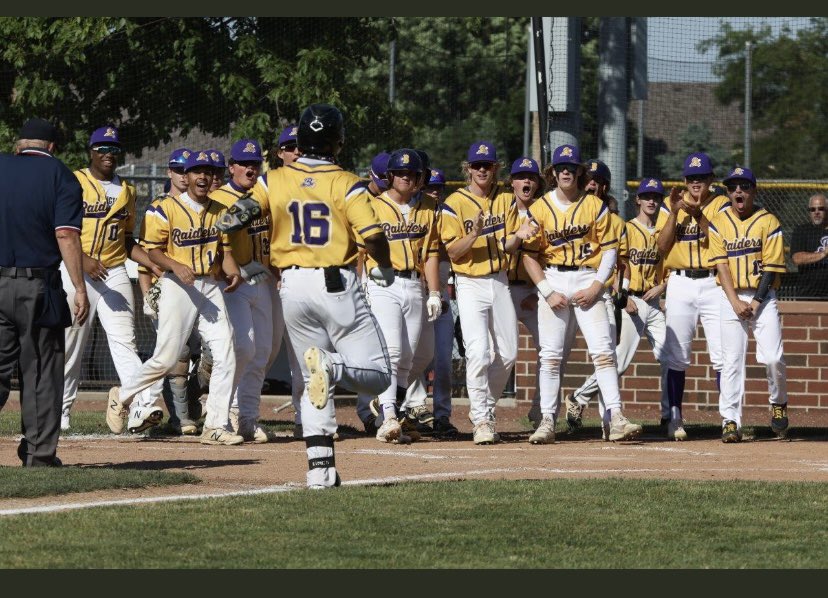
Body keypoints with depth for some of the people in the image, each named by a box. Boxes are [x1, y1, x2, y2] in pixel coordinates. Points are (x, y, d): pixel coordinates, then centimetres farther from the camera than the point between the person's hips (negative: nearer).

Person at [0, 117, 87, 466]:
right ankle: (39, 452, 7)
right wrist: (80, 288, -12)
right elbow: (66, 235, -10)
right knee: (41, 372, 6)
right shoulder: (60, 176, 0)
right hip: (39, 287, -2)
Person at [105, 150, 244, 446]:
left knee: (225, 354, -5)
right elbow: (153, 250, -6)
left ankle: (216, 426, -1)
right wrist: (176, 267, -23)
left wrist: (233, 272, -7)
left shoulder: (220, 211, 11)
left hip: (211, 286, 5)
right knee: (166, 357, -7)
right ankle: (121, 397, 17)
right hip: (178, 287, -5)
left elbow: (225, 250, 14)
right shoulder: (166, 209, -6)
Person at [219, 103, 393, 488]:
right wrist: (384, 268, 6)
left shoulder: (274, 180, 6)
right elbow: (373, 236, -13)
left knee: (313, 382, 13)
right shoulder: (347, 184, -4)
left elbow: (237, 216, -2)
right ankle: (334, 367, -32)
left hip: (293, 287, 4)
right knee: (378, 376, 0)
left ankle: (319, 466, 0)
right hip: (337, 285, -4)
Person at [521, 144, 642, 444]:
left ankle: (614, 418, -15)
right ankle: (547, 421, 2)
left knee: (603, 349, -11)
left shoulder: (595, 206, 2)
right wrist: (548, 291, -8)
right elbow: (529, 255, 3)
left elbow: (610, 250, 2)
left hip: (588, 280, -1)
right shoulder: (539, 209, 3)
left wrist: (595, 288, -9)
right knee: (551, 354, -1)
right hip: (552, 280, 1)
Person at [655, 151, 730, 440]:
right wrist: (674, 212, -8)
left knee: (722, 354, -7)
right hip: (680, 284, 2)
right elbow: (662, 246, 0)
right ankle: (674, 416, 6)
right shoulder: (670, 205, 10)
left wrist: (698, 214, -20)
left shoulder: (720, 205, 5)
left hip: (713, 283, -1)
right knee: (676, 355, 0)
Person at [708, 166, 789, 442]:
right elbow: (721, 265, 0)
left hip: (762, 297, -2)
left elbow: (771, 267, -5)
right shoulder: (718, 223, 5)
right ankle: (730, 421, -7)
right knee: (731, 360, -6)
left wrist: (756, 303, -14)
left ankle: (778, 403, 15)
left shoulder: (768, 222, -1)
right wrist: (736, 302, -11)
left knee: (772, 357, -12)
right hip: (730, 298, 2)